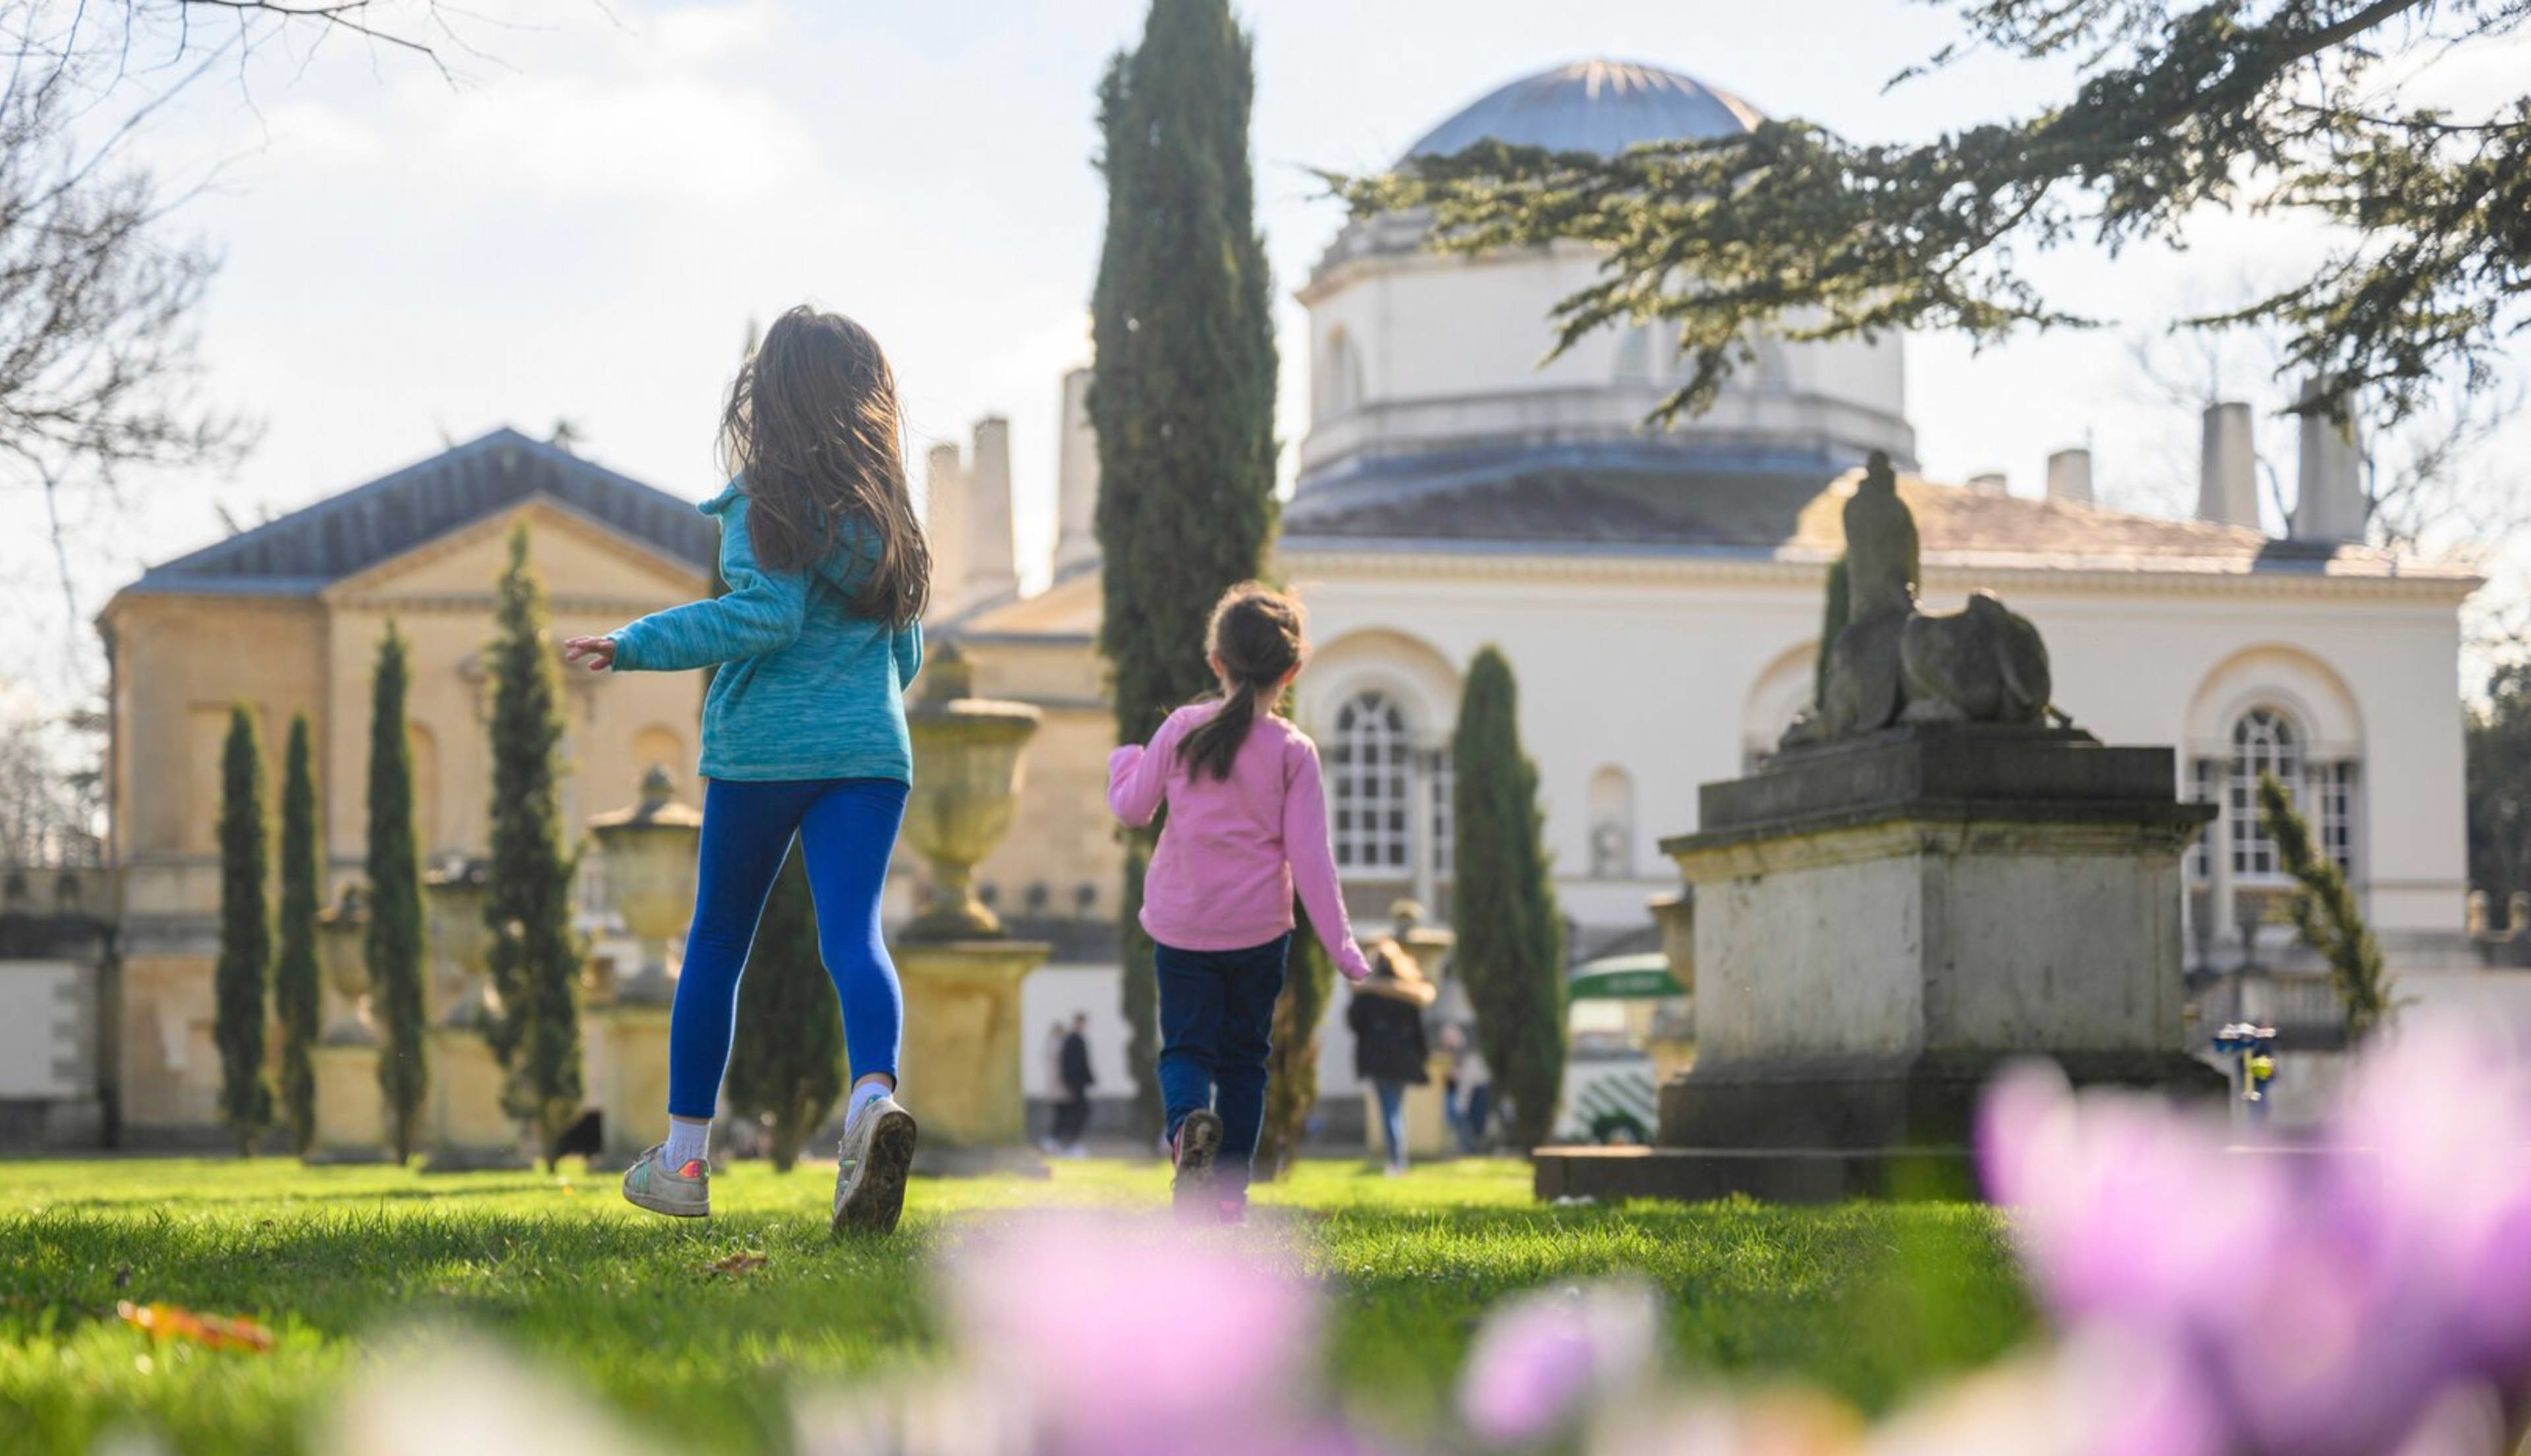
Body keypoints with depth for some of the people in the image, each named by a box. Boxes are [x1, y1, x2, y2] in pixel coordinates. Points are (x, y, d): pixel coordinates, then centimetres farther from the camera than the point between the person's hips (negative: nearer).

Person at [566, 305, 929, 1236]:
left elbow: (767, 613, -15)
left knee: (716, 944, 11)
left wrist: (636, 646, -11)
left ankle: (684, 1160, 18)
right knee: (853, 936, -10)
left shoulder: (764, 499, -3)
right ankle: (875, 1096, -41)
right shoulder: (884, 509, 14)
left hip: (762, 746, -3)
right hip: (870, 749, 3)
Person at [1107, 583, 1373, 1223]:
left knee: (1185, 1045, 7)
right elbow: (1310, 856, -8)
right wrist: (1341, 946, -2)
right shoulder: (1293, 751, -9)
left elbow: (1133, 808, 5)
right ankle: (1228, 1194, 11)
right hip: (1259, 928, 0)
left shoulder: (1181, 731, -6)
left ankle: (1187, 1122, -26)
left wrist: (1124, 762, 27)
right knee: (1244, 1057, 13)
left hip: (1181, 924, 0)